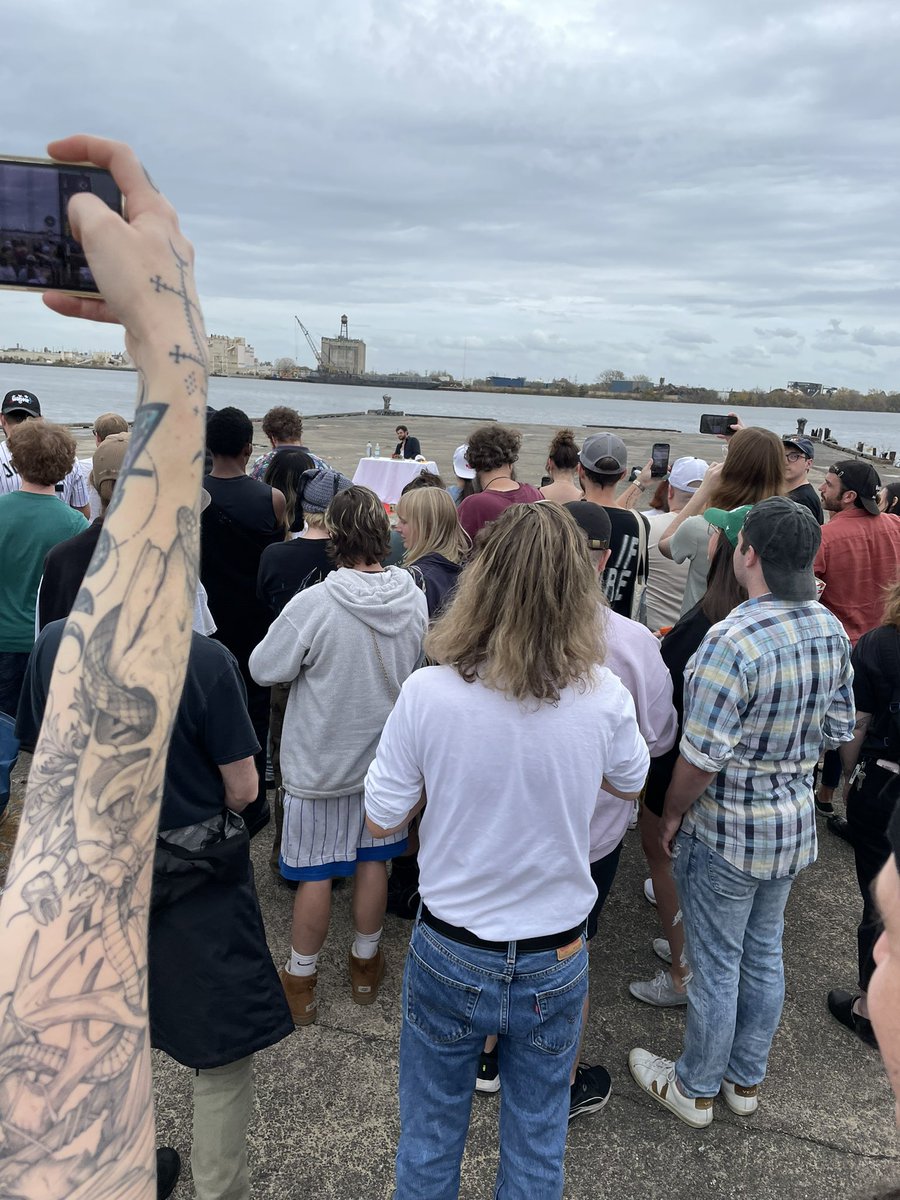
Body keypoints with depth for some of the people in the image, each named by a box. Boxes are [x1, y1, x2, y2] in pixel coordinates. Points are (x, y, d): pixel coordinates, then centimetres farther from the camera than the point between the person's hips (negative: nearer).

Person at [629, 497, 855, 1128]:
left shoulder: (733, 641, -30)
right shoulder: (833, 631, -5)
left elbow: (702, 756, -25)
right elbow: (838, 729, 6)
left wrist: (671, 815, -8)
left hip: (727, 836, -7)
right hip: (796, 824, 7)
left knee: (717, 965, 12)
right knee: (765, 953, 23)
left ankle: (696, 1088, 35)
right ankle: (746, 1079, 43)